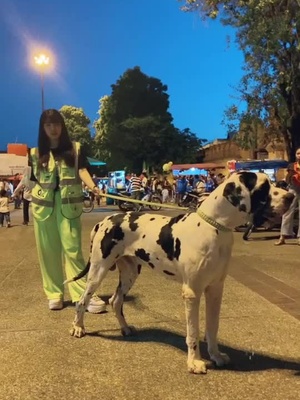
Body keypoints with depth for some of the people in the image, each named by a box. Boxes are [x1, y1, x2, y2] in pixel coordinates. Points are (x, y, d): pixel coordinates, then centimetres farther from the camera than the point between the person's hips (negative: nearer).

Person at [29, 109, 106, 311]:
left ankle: (83, 294, -4)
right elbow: (31, 179, 14)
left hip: (68, 204, -2)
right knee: (48, 251, 4)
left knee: (72, 249, -6)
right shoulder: (36, 153, 11)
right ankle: (54, 294, 14)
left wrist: (93, 187, -23)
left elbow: (82, 170, -6)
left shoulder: (75, 149, 6)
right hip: (43, 205, 2)